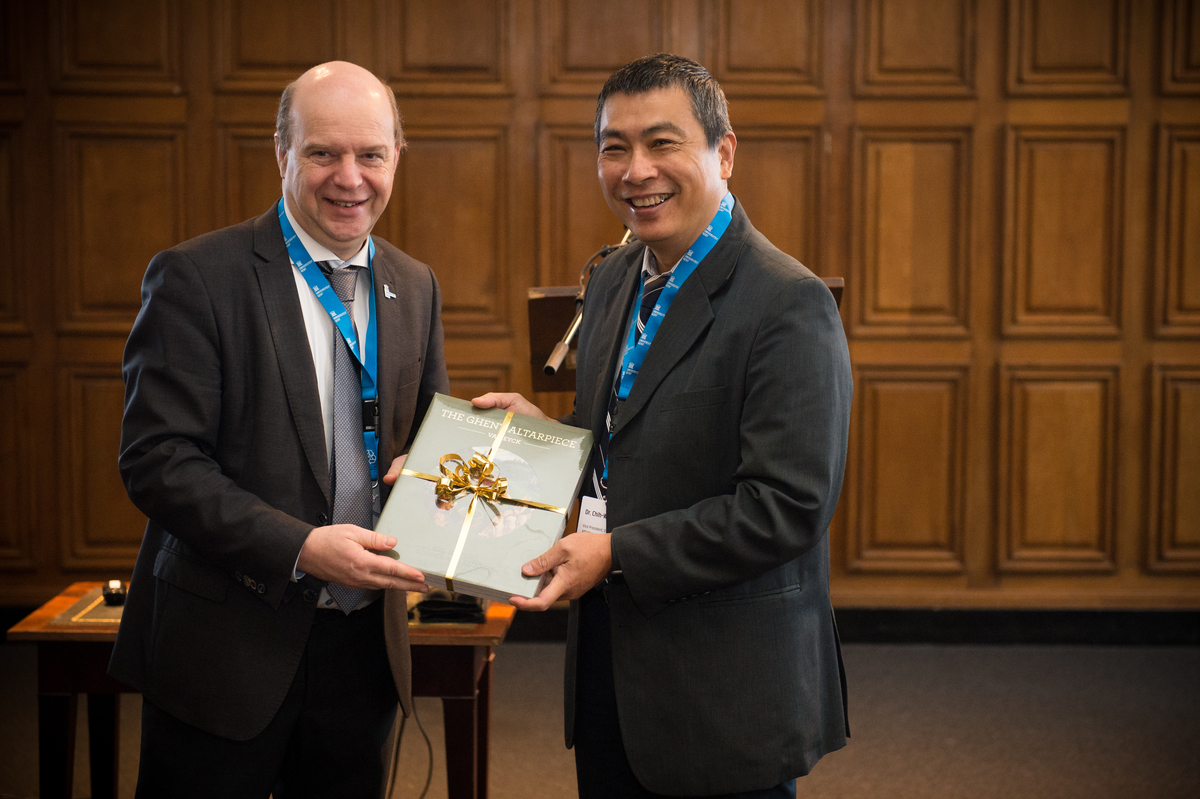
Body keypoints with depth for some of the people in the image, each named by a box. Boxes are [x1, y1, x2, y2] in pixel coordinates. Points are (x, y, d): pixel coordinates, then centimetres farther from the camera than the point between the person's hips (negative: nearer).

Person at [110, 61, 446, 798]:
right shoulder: (196, 277, -10)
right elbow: (157, 461, -15)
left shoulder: (416, 288, 8)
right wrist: (300, 548, -24)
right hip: (225, 647, -5)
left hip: (363, 646, 5)